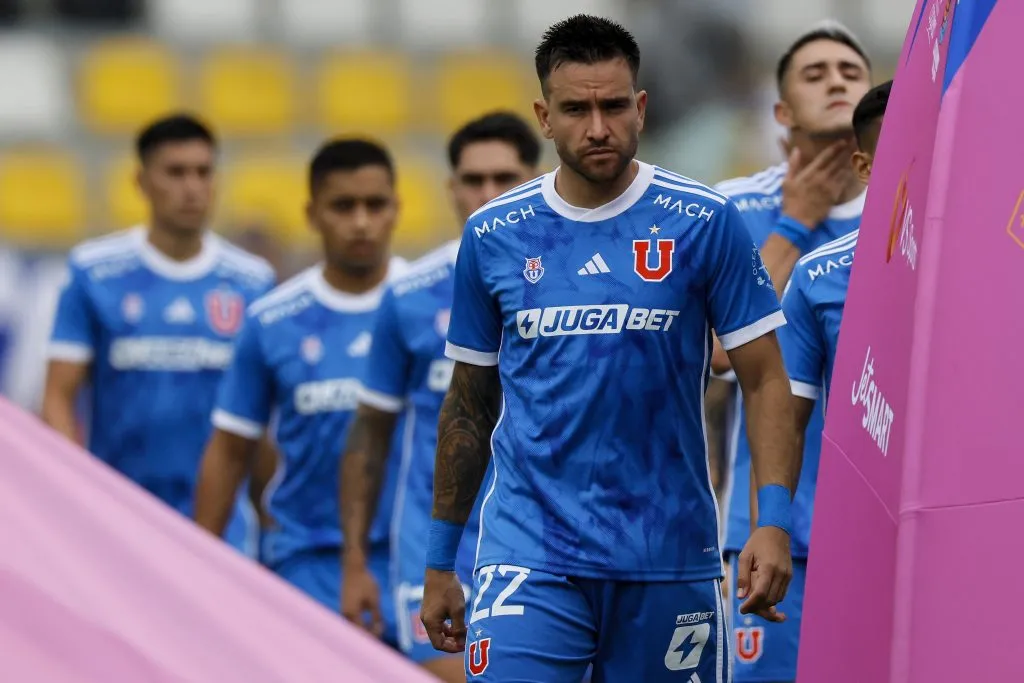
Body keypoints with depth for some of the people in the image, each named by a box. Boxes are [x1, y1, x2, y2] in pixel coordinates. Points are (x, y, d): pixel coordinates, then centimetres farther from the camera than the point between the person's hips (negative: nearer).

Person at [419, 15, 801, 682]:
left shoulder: (706, 222, -1)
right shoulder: (492, 236, 5)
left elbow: (765, 382, -1)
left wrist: (775, 521, -14)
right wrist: (440, 560, 14)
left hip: (670, 556, 0)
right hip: (529, 551, 1)